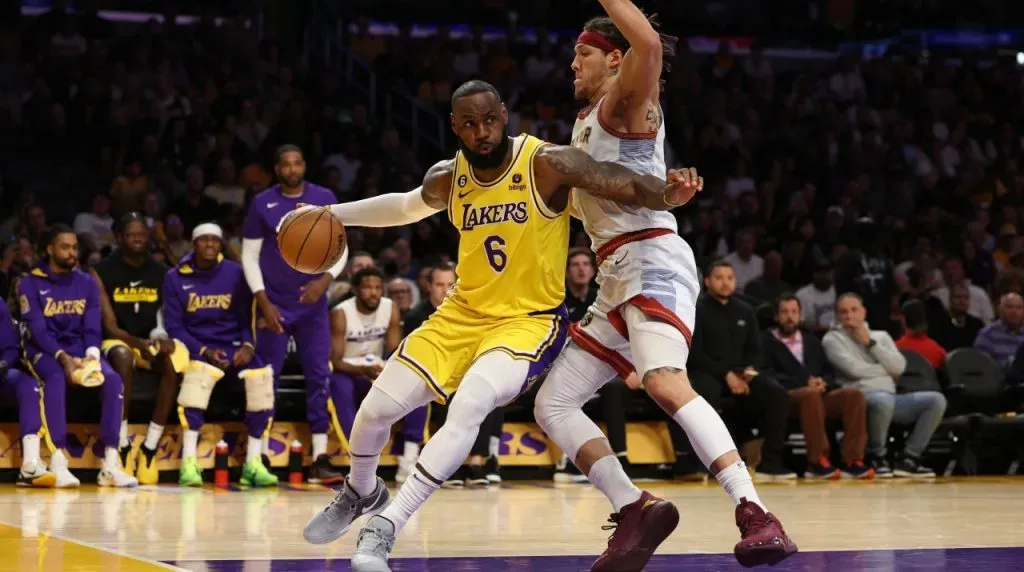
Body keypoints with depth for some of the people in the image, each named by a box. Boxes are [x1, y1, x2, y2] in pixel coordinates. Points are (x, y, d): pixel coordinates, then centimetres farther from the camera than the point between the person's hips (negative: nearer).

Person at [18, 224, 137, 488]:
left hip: (80, 350, 4)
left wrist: (91, 355, -19)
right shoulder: (30, 283, -2)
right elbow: (37, 329, -11)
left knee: (113, 380, -26)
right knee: (56, 378, -39)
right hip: (44, 351, -4)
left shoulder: (87, 283, 10)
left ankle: (110, 464, -29)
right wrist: (63, 357, -26)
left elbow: (92, 327, 3)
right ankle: (58, 463, -43)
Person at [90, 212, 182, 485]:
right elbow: (110, 326, -11)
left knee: (172, 362, -32)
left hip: (151, 341, 3)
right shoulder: (102, 272, -5)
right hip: (118, 341, -3)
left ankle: (150, 448, -28)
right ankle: (123, 447, -35)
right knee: (123, 358, -39)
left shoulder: (160, 273, 6)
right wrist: (139, 343, -29)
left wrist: (165, 337, -23)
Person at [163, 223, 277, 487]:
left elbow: (249, 316, 7)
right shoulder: (176, 278, 2)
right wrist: (204, 351, -14)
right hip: (197, 348, -2)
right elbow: (174, 326, 0)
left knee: (261, 374, -28)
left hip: (234, 346, 2)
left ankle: (253, 463, -21)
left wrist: (248, 346, -13)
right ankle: (189, 462, -37)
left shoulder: (236, 274, 6)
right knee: (199, 372, -37)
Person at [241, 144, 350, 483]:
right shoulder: (262, 203, -2)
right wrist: (263, 302, -9)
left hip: (312, 303, 1)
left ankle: (320, 460, 0)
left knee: (320, 378, -2)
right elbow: (249, 255, 0)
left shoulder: (324, 199, 2)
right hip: (274, 305, -1)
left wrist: (325, 280, -16)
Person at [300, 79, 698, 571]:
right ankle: (361, 493, 34)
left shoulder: (546, 164, -17)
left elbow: (623, 183, -28)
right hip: (463, 314, 5)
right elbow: (406, 207, 22)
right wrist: (331, 214, 19)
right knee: (376, 408, 0)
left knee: (468, 406, -31)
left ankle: (385, 526, -23)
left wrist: (667, 194, -49)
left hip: (529, 320, -5)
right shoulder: (448, 179, -1)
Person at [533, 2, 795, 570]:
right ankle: (635, 511, 2)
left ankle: (755, 515, -39)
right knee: (552, 404, 7)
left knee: (665, 383, -32)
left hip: (652, 261, -10)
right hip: (616, 278, 10)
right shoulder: (586, 119, 26)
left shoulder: (625, 100, -1)